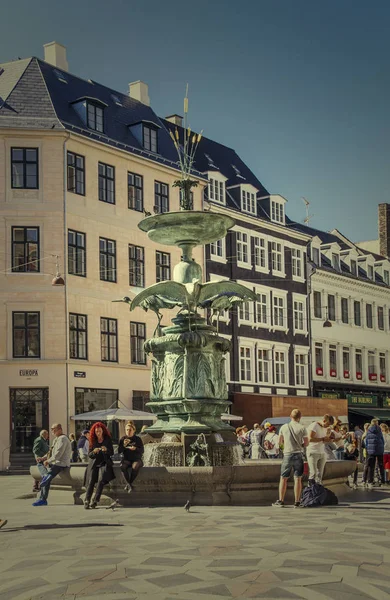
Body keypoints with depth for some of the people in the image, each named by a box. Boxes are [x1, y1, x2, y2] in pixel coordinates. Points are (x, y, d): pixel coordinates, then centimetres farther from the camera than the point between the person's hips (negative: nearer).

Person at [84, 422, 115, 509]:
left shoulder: (108, 440, 2)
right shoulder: (92, 441, 5)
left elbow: (112, 453, 1)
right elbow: (89, 455, 4)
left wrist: (106, 450, -19)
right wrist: (94, 451, -18)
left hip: (104, 463, -1)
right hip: (94, 463, 1)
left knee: (101, 480, -20)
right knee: (91, 481, -14)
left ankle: (95, 501, -19)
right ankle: (87, 501, -14)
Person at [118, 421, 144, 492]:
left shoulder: (138, 439, 0)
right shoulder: (122, 439, 5)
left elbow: (142, 451, -4)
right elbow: (119, 452, 2)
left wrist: (135, 449, -24)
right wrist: (124, 445, -17)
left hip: (136, 459, -2)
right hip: (126, 459, 2)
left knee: (135, 467, -37)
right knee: (123, 467, -34)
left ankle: (129, 483, -18)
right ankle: (130, 484, -21)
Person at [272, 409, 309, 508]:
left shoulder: (284, 427, 0)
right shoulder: (302, 428, -4)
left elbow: (280, 441, 9)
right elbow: (306, 443, -1)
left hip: (287, 454, 1)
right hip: (298, 454, -1)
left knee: (283, 478, 9)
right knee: (297, 479, 3)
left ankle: (281, 501, 10)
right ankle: (296, 502, 4)